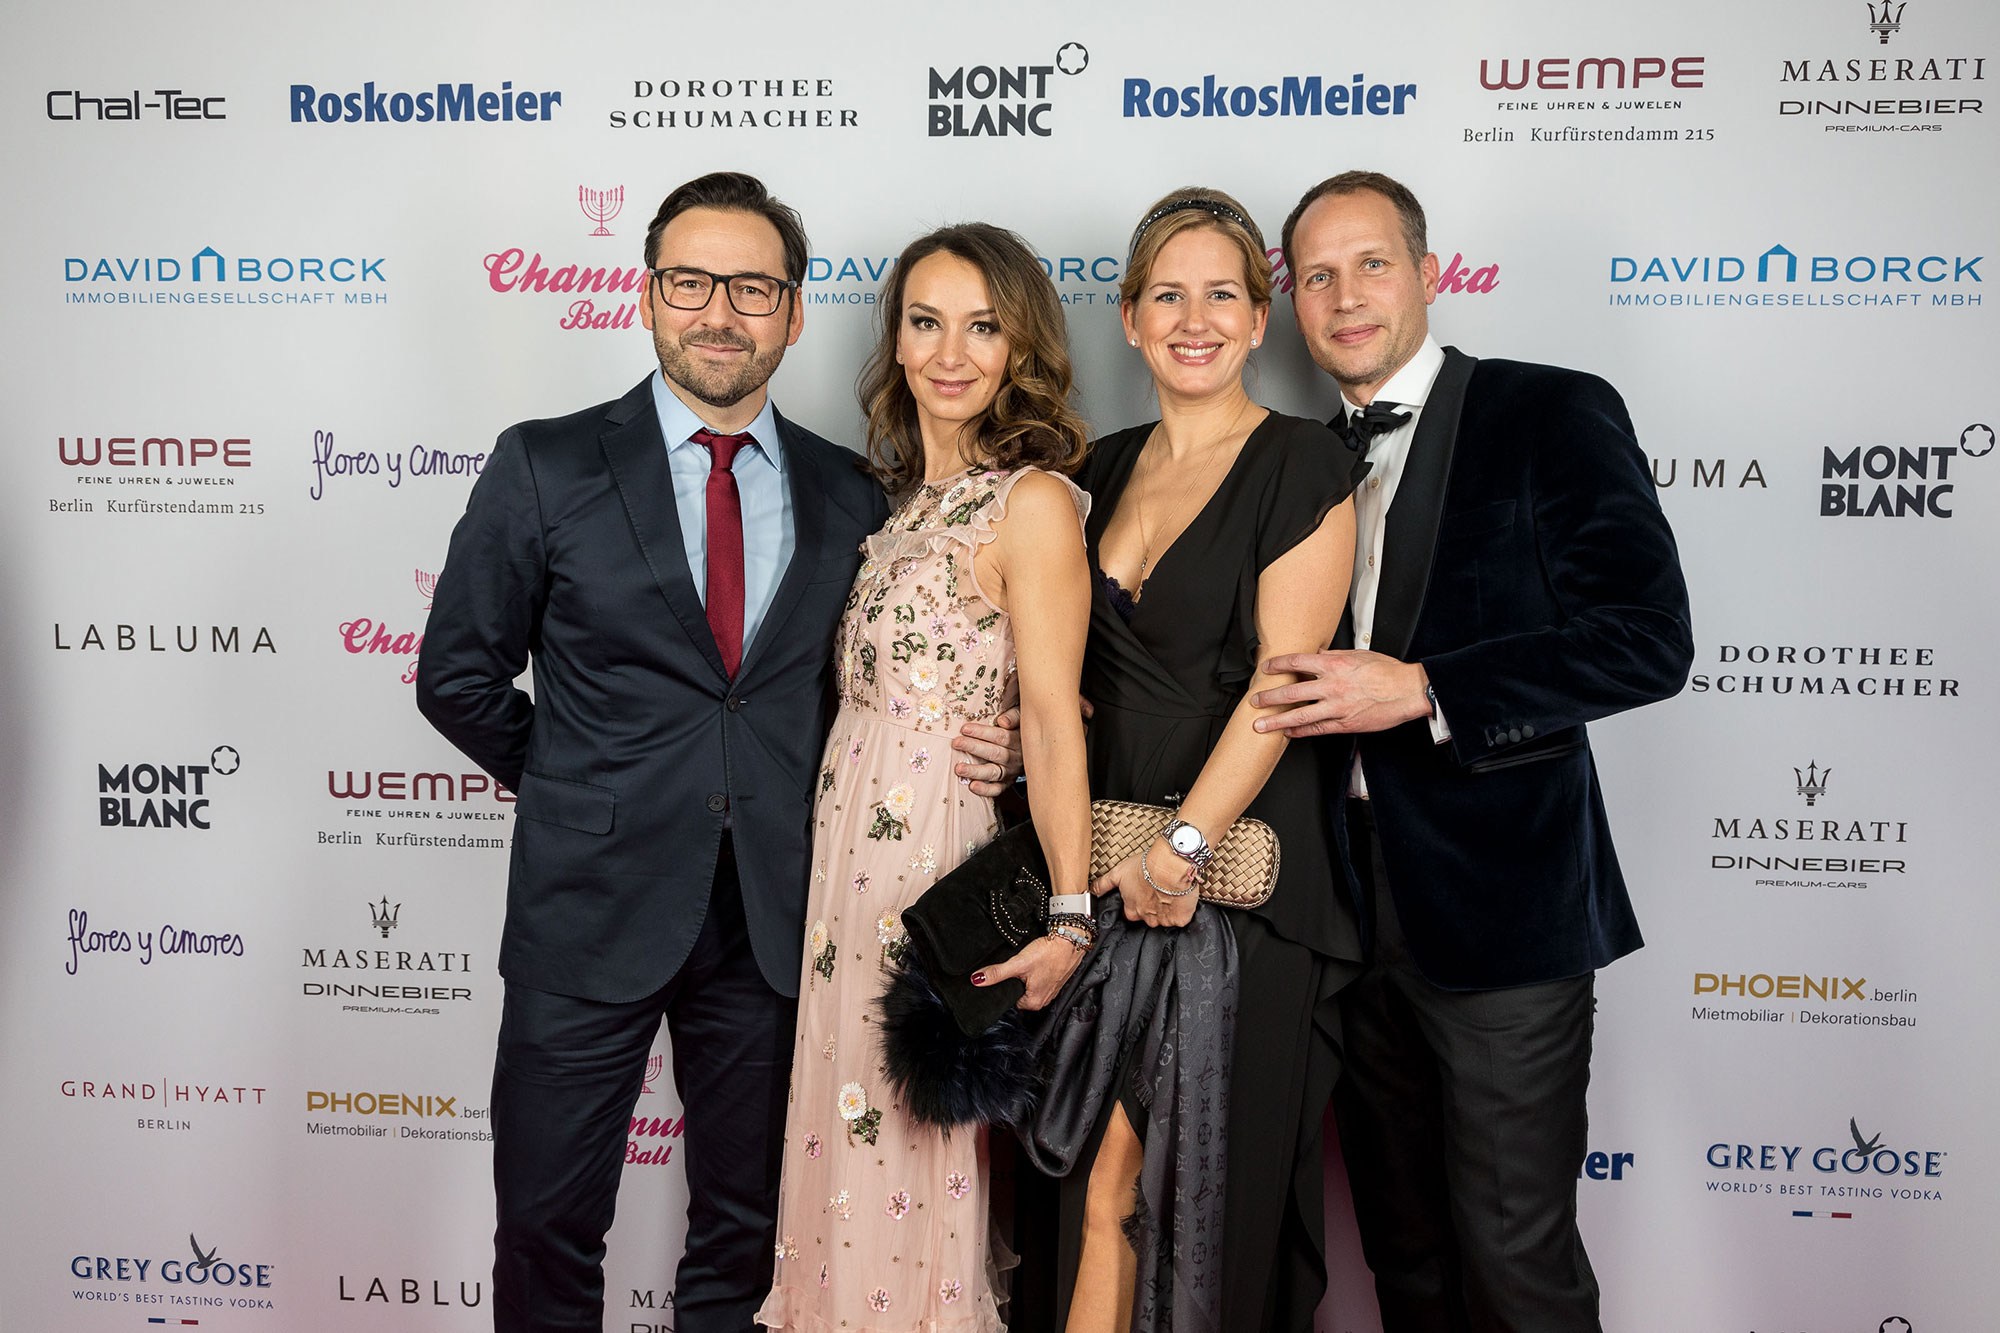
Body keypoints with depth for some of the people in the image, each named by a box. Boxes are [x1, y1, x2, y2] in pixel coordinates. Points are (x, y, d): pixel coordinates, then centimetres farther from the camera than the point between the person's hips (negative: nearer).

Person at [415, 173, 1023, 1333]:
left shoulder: (852, 497, 4)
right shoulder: (546, 468, -3)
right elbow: (459, 676, 2)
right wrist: (583, 791, 4)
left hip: (772, 922, 2)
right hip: (594, 905, -2)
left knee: (747, 1229, 16)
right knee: (548, 1223, 10)